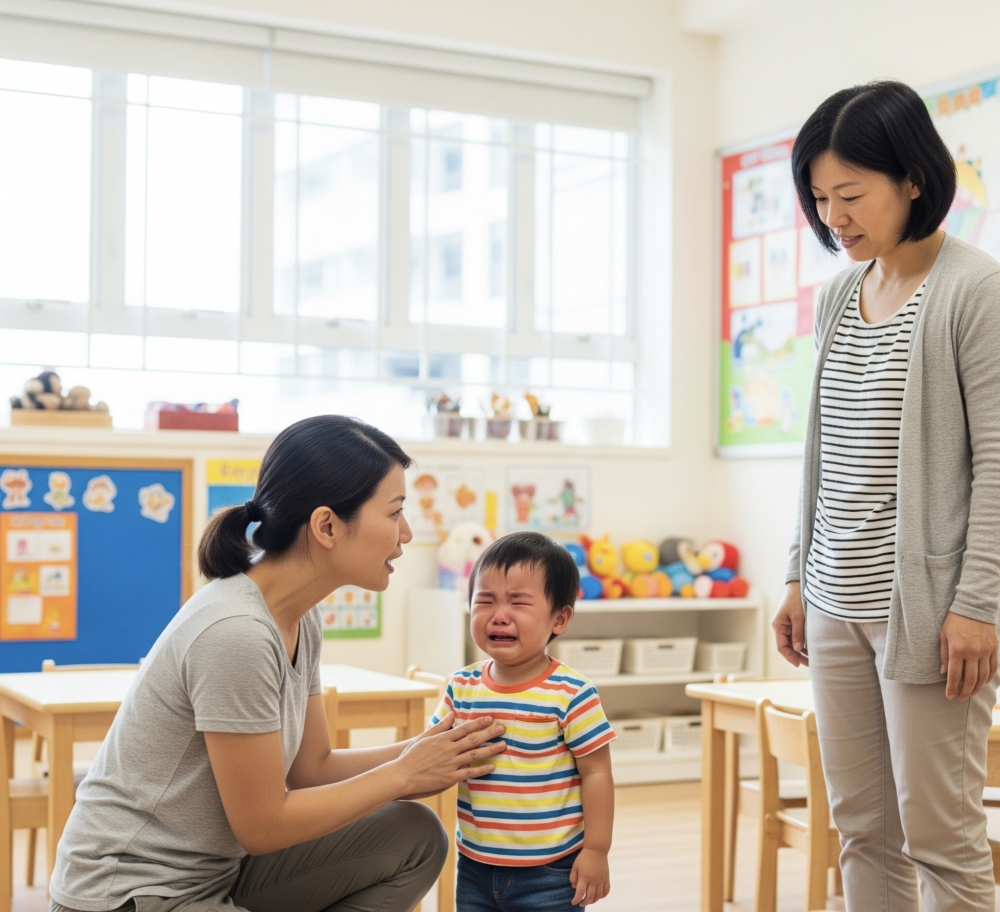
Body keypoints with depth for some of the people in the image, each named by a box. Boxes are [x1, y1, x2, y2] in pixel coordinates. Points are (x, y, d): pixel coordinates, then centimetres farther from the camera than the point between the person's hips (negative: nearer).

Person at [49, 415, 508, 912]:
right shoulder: (234, 632, -26)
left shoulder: (301, 619, 1)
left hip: (218, 869, 9)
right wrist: (403, 773, -10)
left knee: (415, 838, -2)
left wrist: (430, 750, -4)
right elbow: (262, 825, -19)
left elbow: (313, 766, 9)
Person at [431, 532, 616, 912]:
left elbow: (596, 773, -10)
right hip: (475, 866, 5)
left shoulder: (571, 695, -15)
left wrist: (596, 850, -10)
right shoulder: (461, 688, 0)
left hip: (550, 872, -5)